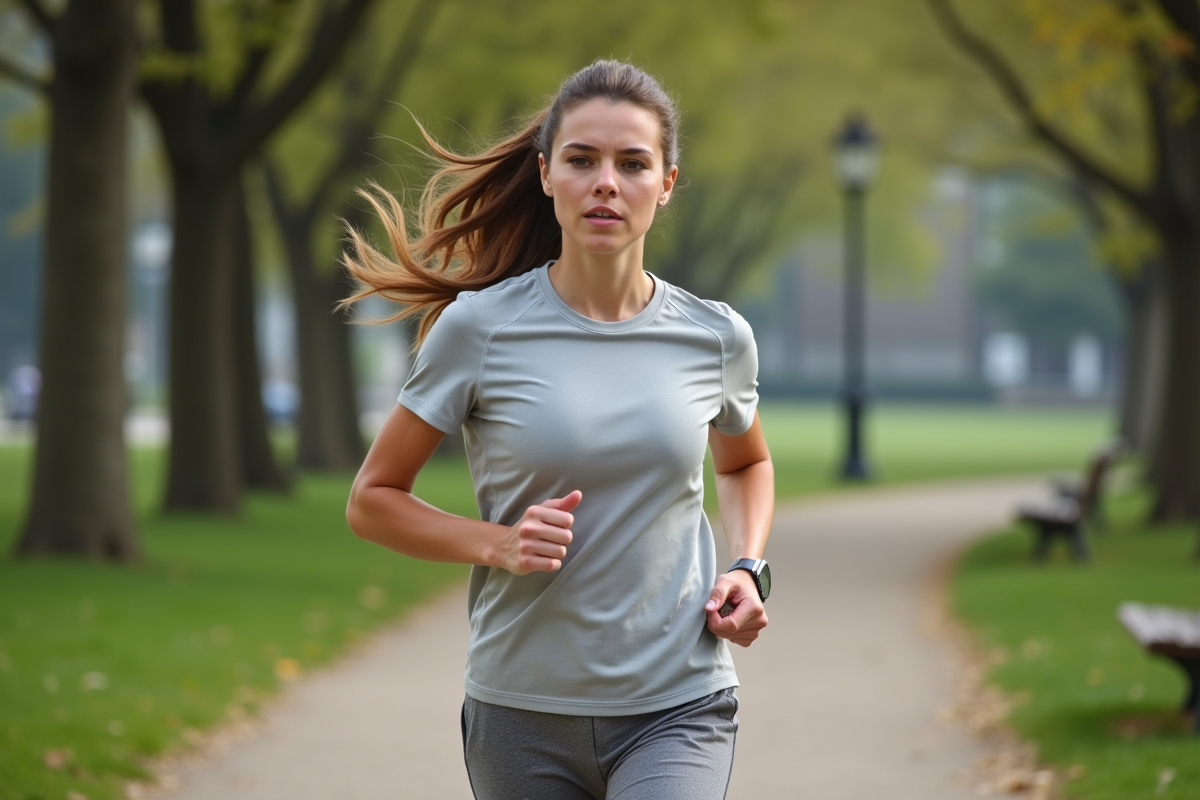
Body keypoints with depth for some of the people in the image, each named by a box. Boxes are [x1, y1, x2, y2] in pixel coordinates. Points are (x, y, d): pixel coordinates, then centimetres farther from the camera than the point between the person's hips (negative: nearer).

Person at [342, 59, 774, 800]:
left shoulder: (715, 337, 1)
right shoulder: (479, 329, -6)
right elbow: (373, 500, 1)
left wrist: (749, 567, 3)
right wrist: (498, 544, -15)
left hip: (679, 710, 0)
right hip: (523, 714, 0)